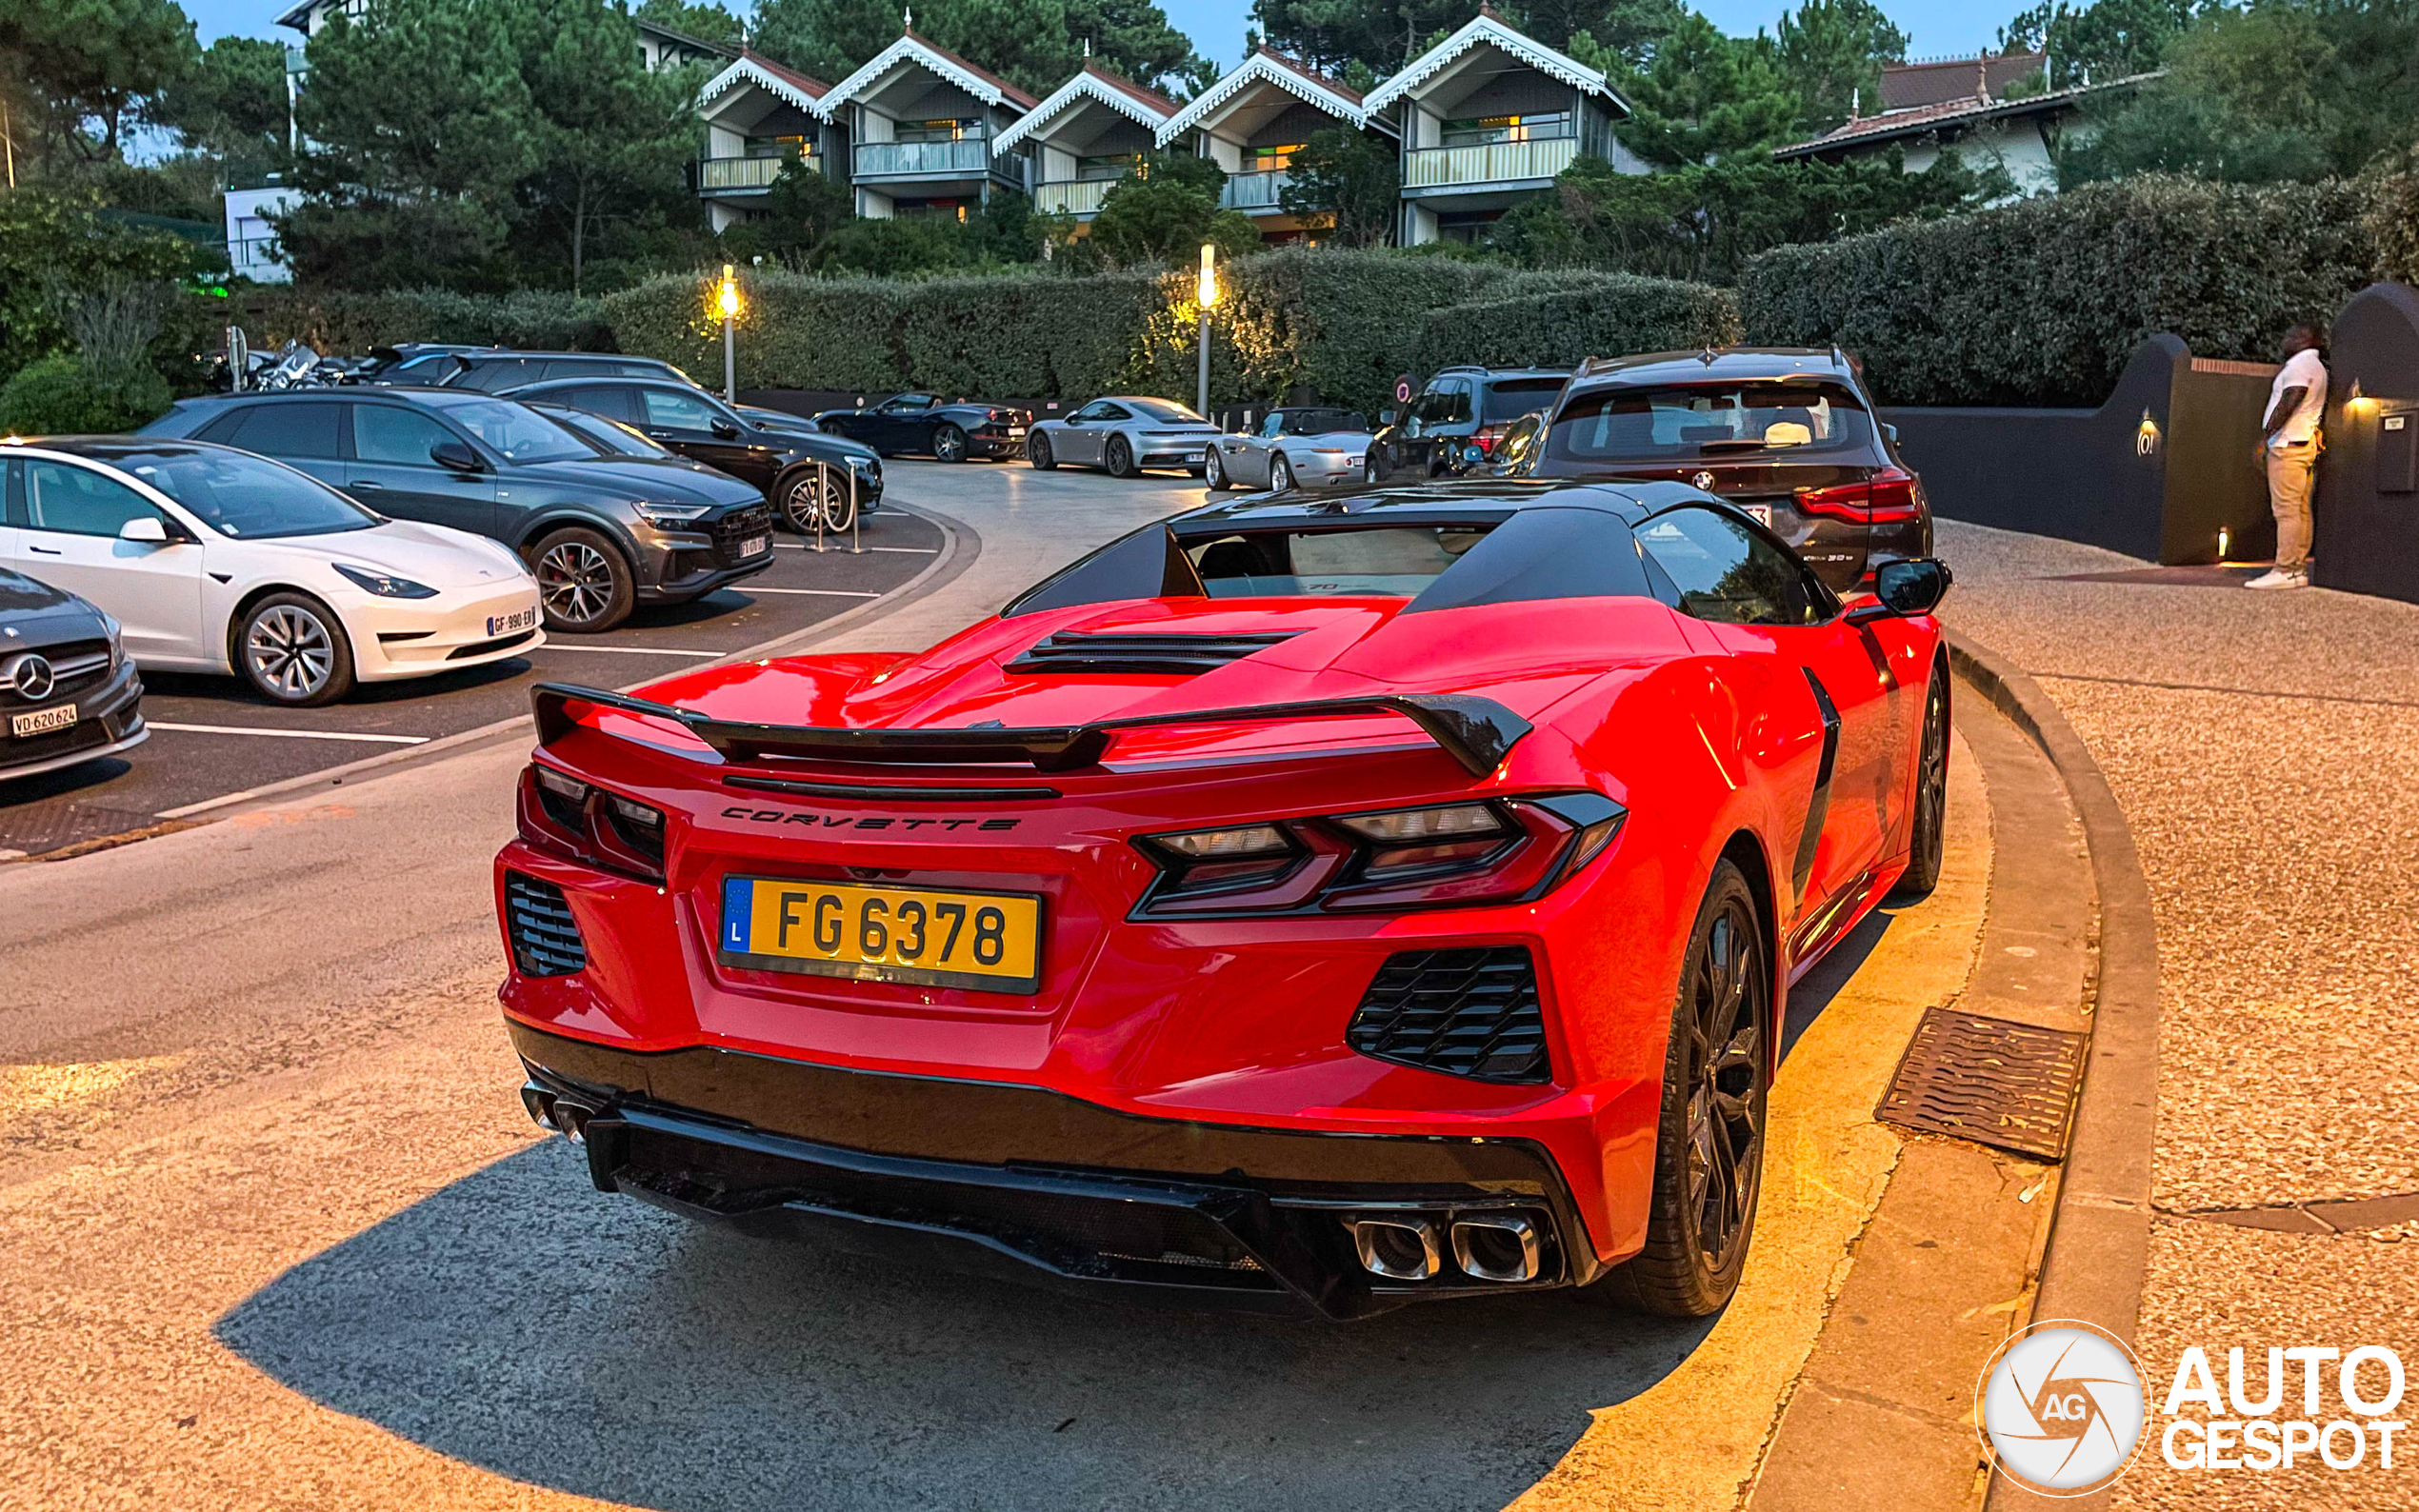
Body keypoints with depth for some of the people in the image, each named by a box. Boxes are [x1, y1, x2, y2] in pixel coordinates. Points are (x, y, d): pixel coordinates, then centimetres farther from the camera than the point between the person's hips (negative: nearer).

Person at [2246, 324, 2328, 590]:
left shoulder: (2301, 364, -10)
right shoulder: (2318, 367, 23)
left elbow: (2289, 402, -20)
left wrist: (2265, 438, -21)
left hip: (2288, 444, -10)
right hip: (2305, 444, 10)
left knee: (2286, 509, -13)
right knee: (2300, 509, 8)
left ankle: (2285, 571, -17)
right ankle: (2298, 569, 8)